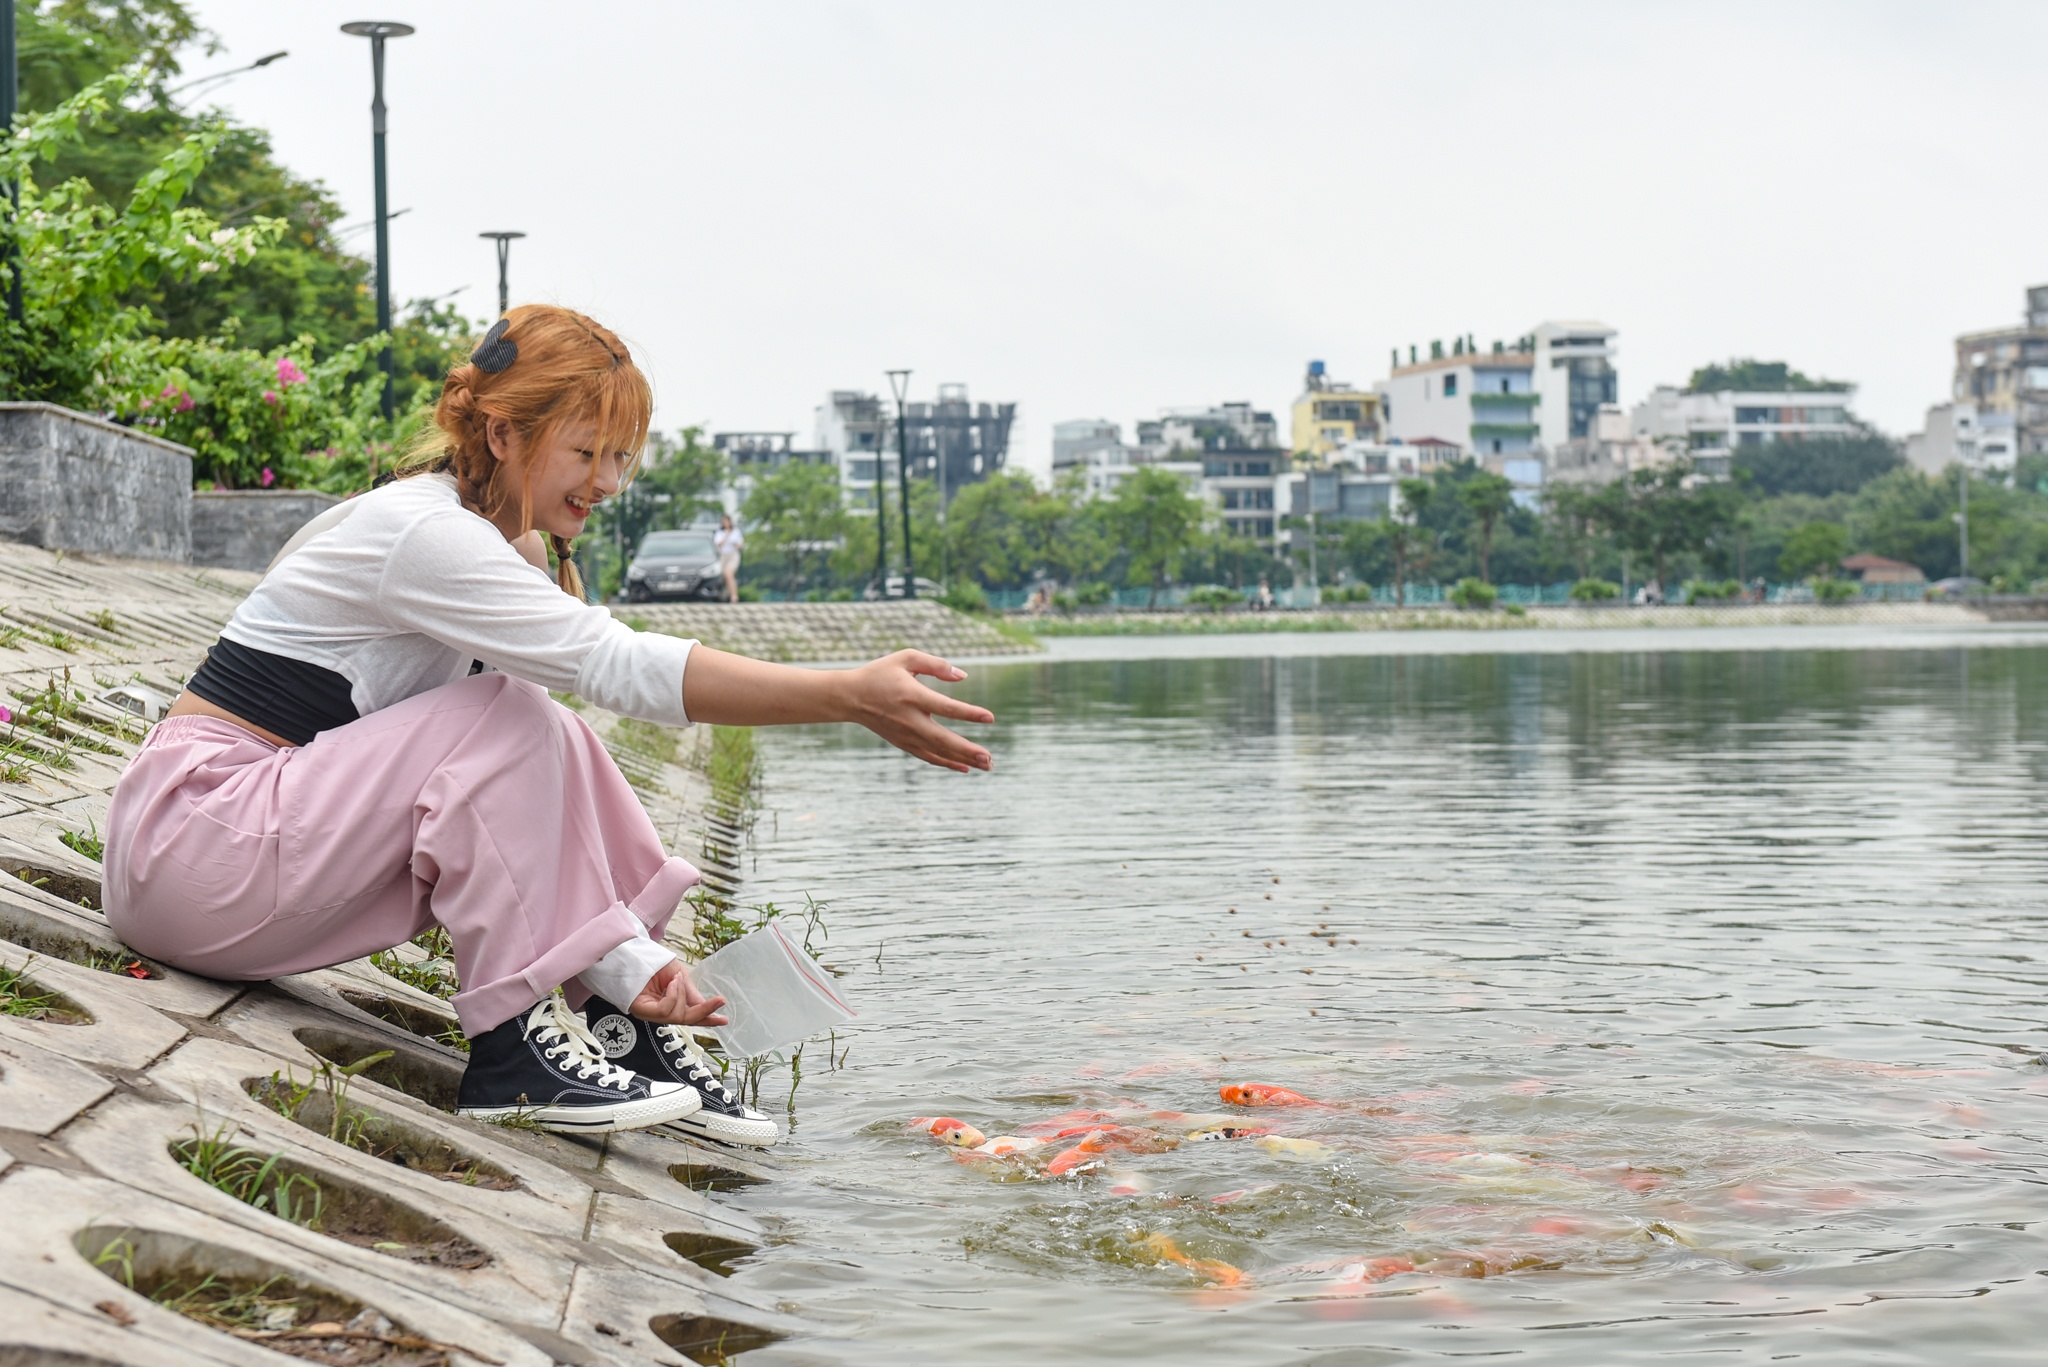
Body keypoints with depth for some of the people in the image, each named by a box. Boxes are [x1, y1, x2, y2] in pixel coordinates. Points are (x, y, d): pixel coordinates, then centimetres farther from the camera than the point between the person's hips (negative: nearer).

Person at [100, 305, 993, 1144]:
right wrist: (854, 697, -35)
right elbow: (625, 668, -31)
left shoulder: (506, 550, 9)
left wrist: (628, 966, -7)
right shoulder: (419, 530, -20)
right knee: (509, 722, -19)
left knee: (548, 751, -2)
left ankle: (630, 1029, -2)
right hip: (189, 841, -9)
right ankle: (514, 1048, -17)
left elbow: (543, 812, 4)